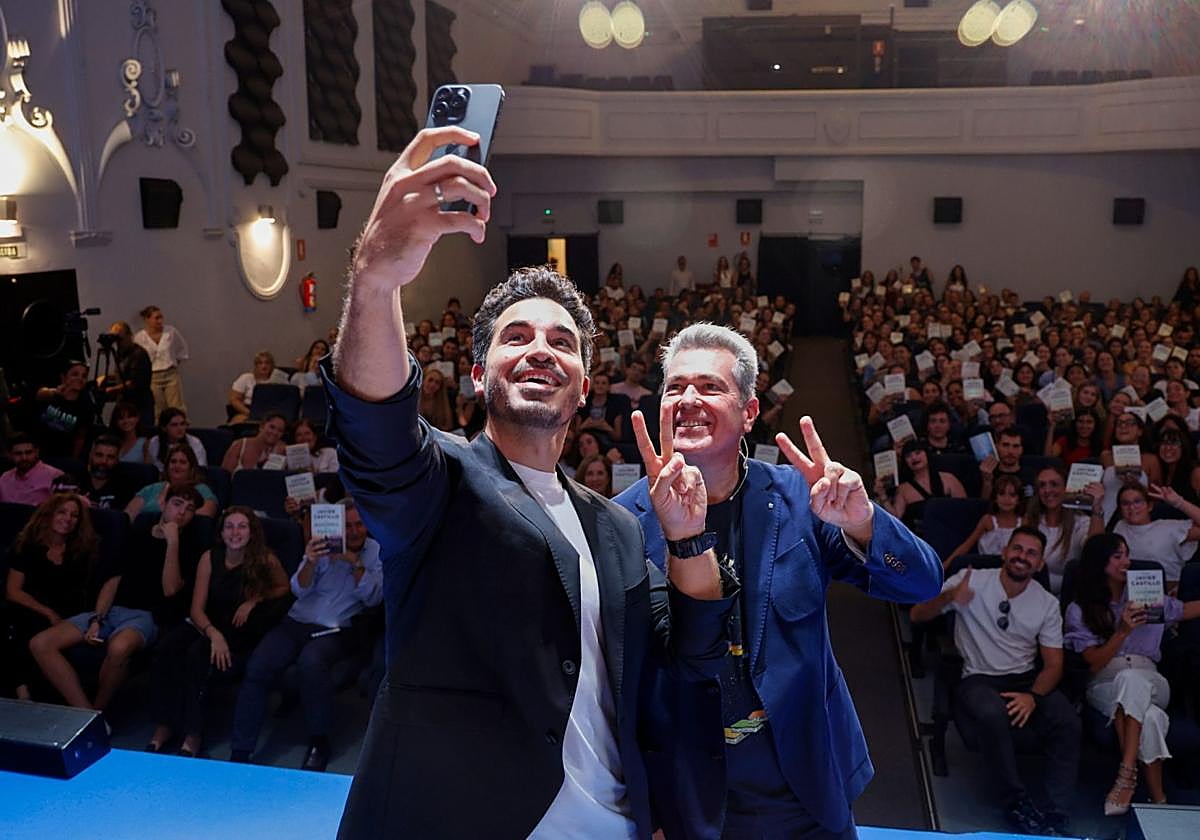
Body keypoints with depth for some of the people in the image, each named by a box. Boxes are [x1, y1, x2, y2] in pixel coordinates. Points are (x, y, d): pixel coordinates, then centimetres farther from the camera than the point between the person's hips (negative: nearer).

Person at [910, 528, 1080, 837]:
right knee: (994, 714, -36)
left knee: (1068, 722, -25)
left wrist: (1033, 696, -18)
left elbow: (1053, 663, 3)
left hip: (1025, 678, 3)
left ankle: (1056, 815, -17)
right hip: (978, 679, -3)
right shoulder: (972, 580, -4)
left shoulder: (1048, 603, 4)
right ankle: (1017, 802, -18)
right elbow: (917, 615, -9)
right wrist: (949, 597, -31)